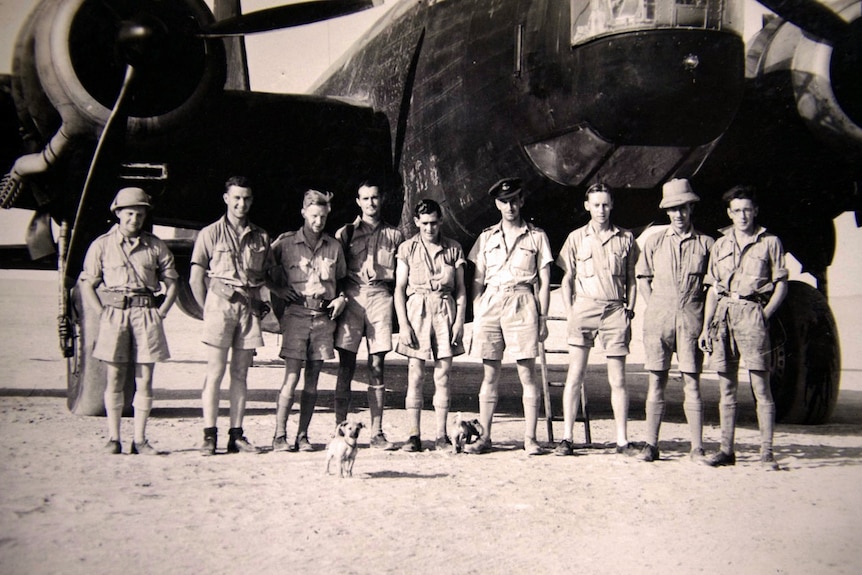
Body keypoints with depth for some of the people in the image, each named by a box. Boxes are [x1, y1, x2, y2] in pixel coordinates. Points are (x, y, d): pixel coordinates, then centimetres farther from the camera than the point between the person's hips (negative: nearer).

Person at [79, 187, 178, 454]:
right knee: (115, 380, -1)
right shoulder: (102, 245, 6)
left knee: (144, 380, 0)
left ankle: (140, 440, 5)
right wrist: (103, 313, -4)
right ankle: (113, 438, 6)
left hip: (146, 314, 1)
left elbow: (172, 284, 14)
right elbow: (87, 285, 7)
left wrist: (160, 313, 2)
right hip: (113, 314, -1)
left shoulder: (156, 246, 9)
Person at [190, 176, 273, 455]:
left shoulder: (261, 236, 14)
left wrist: (259, 304, 7)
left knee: (241, 374, 5)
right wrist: (207, 310, -1)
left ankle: (236, 435, 9)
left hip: (250, 306, 4)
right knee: (215, 372, -5)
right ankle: (209, 435, -3)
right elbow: (195, 279, 2)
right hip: (221, 303, -3)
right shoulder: (211, 233, 3)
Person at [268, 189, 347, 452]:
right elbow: (264, 272, 10)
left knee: (312, 381, 4)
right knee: (291, 379, -8)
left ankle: (303, 436, 10)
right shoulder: (285, 243, 3)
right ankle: (280, 436, -2)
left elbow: (343, 280, 22)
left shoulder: (334, 246, 12)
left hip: (324, 316, 3)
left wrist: (342, 298, 4)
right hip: (297, 314, -3)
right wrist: (280, 290, -4)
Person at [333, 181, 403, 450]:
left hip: (380, 297, 1)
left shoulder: (394, 236, 15)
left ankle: (377, 433, 2)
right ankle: (340, 430, -1)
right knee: (346, 366, -4)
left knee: (377, 367, 0)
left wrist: (377, 271, 0)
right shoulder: (346, 232, 13)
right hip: (351, 297, -1)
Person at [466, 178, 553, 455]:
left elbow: (544, 282, 7)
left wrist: (543, 318, 1)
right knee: (489, 374, 3)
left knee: (527, 374, -4)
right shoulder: (487, 237, 14)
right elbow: (477, 281, 14)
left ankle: (530, 438, 1)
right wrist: (476, 316, 5)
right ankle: (484, 437, 8)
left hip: (522, 305, -2)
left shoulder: (536, 236, 9)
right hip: (490, 305, 2)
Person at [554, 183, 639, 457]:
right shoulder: (576, 238, 8)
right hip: (584, 308, -1)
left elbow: (631, 280, 14)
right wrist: (569, 313, -1)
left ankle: (622, 440, 8)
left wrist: (629, 311, 4)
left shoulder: (626, 238, 10)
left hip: (615, 310, 1)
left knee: (618, 380, 3)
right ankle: (567, 438, 2)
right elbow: (567, 280, 9)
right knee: (574, 376, -2)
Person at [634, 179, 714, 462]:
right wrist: (654, 307, 3)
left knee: (691, 381, -2)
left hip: (691, 318, -1)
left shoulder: (706, 243, 8)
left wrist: (705, 313, 1)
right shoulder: (654, 242, 11)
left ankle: (697, 447, 1)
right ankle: (651, 444, 4)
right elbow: (643, 279, 13)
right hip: (658, 317, 1)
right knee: (657, 381, 1)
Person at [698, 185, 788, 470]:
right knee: (727, 388, 5)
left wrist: (765, 315, -8)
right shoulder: (720, 245, 16)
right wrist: (706, 326, 9)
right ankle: (726, 449, 9)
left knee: (761, 387, -6)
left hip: (752, 312, -4)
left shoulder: (770, 242, 7)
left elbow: (781, 285, 5)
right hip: (723, 315, 4)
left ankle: (766, 452, -4)